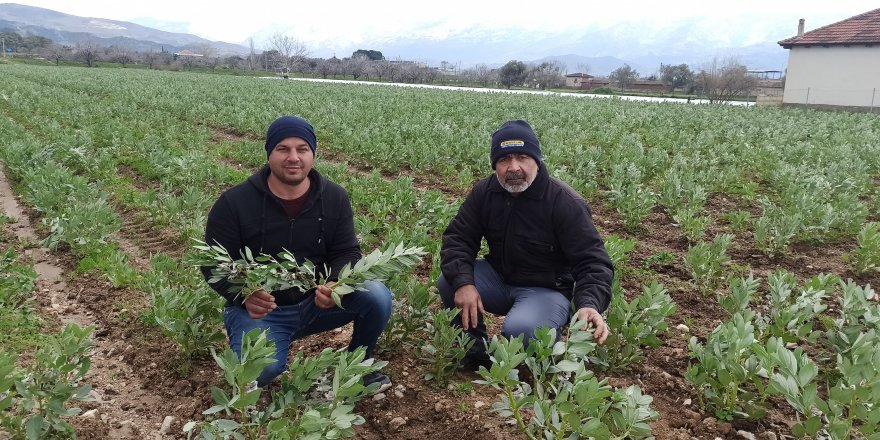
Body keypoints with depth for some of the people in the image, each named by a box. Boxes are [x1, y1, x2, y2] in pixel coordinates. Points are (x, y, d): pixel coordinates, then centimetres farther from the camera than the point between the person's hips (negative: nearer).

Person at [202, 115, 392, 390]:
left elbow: (347, 253, -1)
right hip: (258, 309, -2)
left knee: (377, 296, -23)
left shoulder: (335, 198, -4)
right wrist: (244, 295, -30)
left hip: (317, 302, 3)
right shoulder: (234, 202, -11)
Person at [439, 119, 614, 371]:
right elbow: (457, 239, -6)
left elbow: (593, 261, -21)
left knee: (521, 330, -35)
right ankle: (477, 349, 3)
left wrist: (590, 304, -41)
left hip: (546, 289, -5)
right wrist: (463, 282, -26)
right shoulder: (485, 192, -5)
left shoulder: (566, 203, -20)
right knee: (448, 282, -20)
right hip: (498, 279, 5)